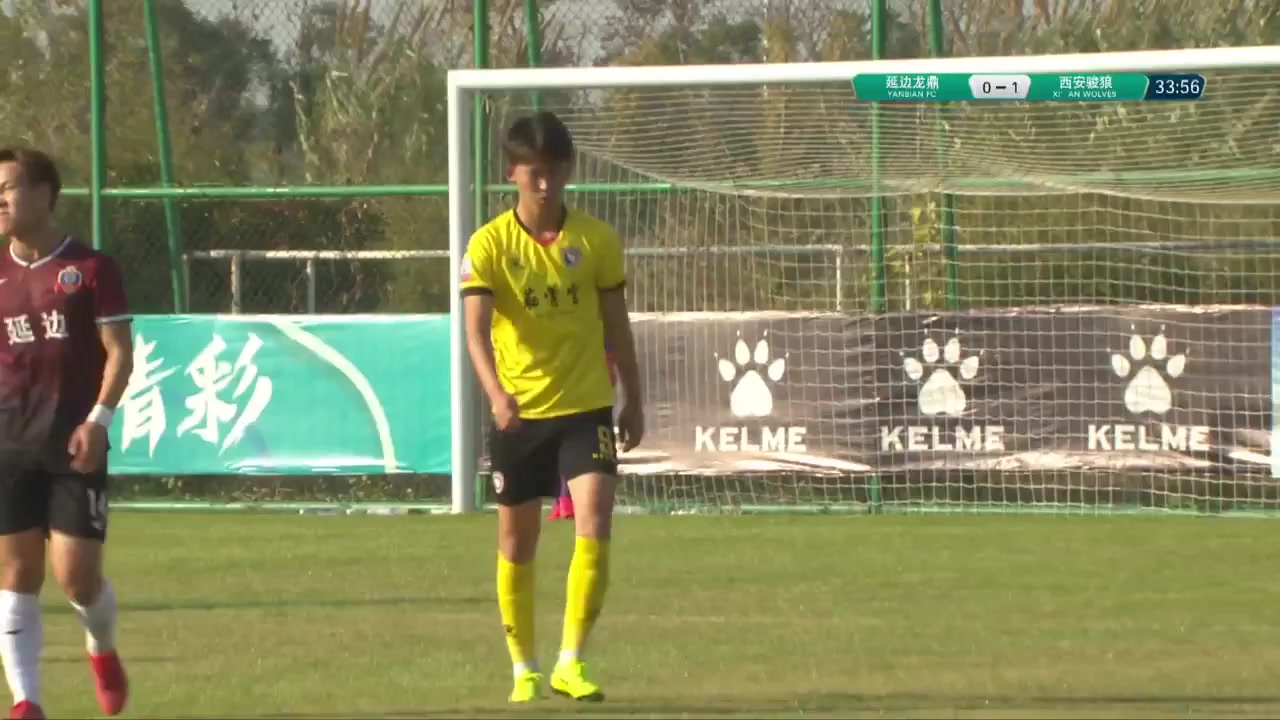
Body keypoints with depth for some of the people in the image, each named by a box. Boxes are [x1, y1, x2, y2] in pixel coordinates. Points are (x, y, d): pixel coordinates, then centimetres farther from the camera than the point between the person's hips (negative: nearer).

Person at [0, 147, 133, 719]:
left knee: (77, 576, -5)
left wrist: (97, 420, -16)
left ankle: (103, 649, 28)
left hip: (74, 446, -3)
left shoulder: (90, 269, -4)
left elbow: (119, 351, -5)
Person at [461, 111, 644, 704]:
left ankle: (571, 661, -12)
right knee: (517, 544, 8)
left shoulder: (596, 240, -1)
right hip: (519, 412, 0)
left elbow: (616, 325, 9)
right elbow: (475, 329, -19)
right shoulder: (490, 245, -8)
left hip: (586, 408, 0)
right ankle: (523, 669, 21)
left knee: (595, 527, -16)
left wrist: (634, 400, 12)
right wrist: (496, 393, -35)